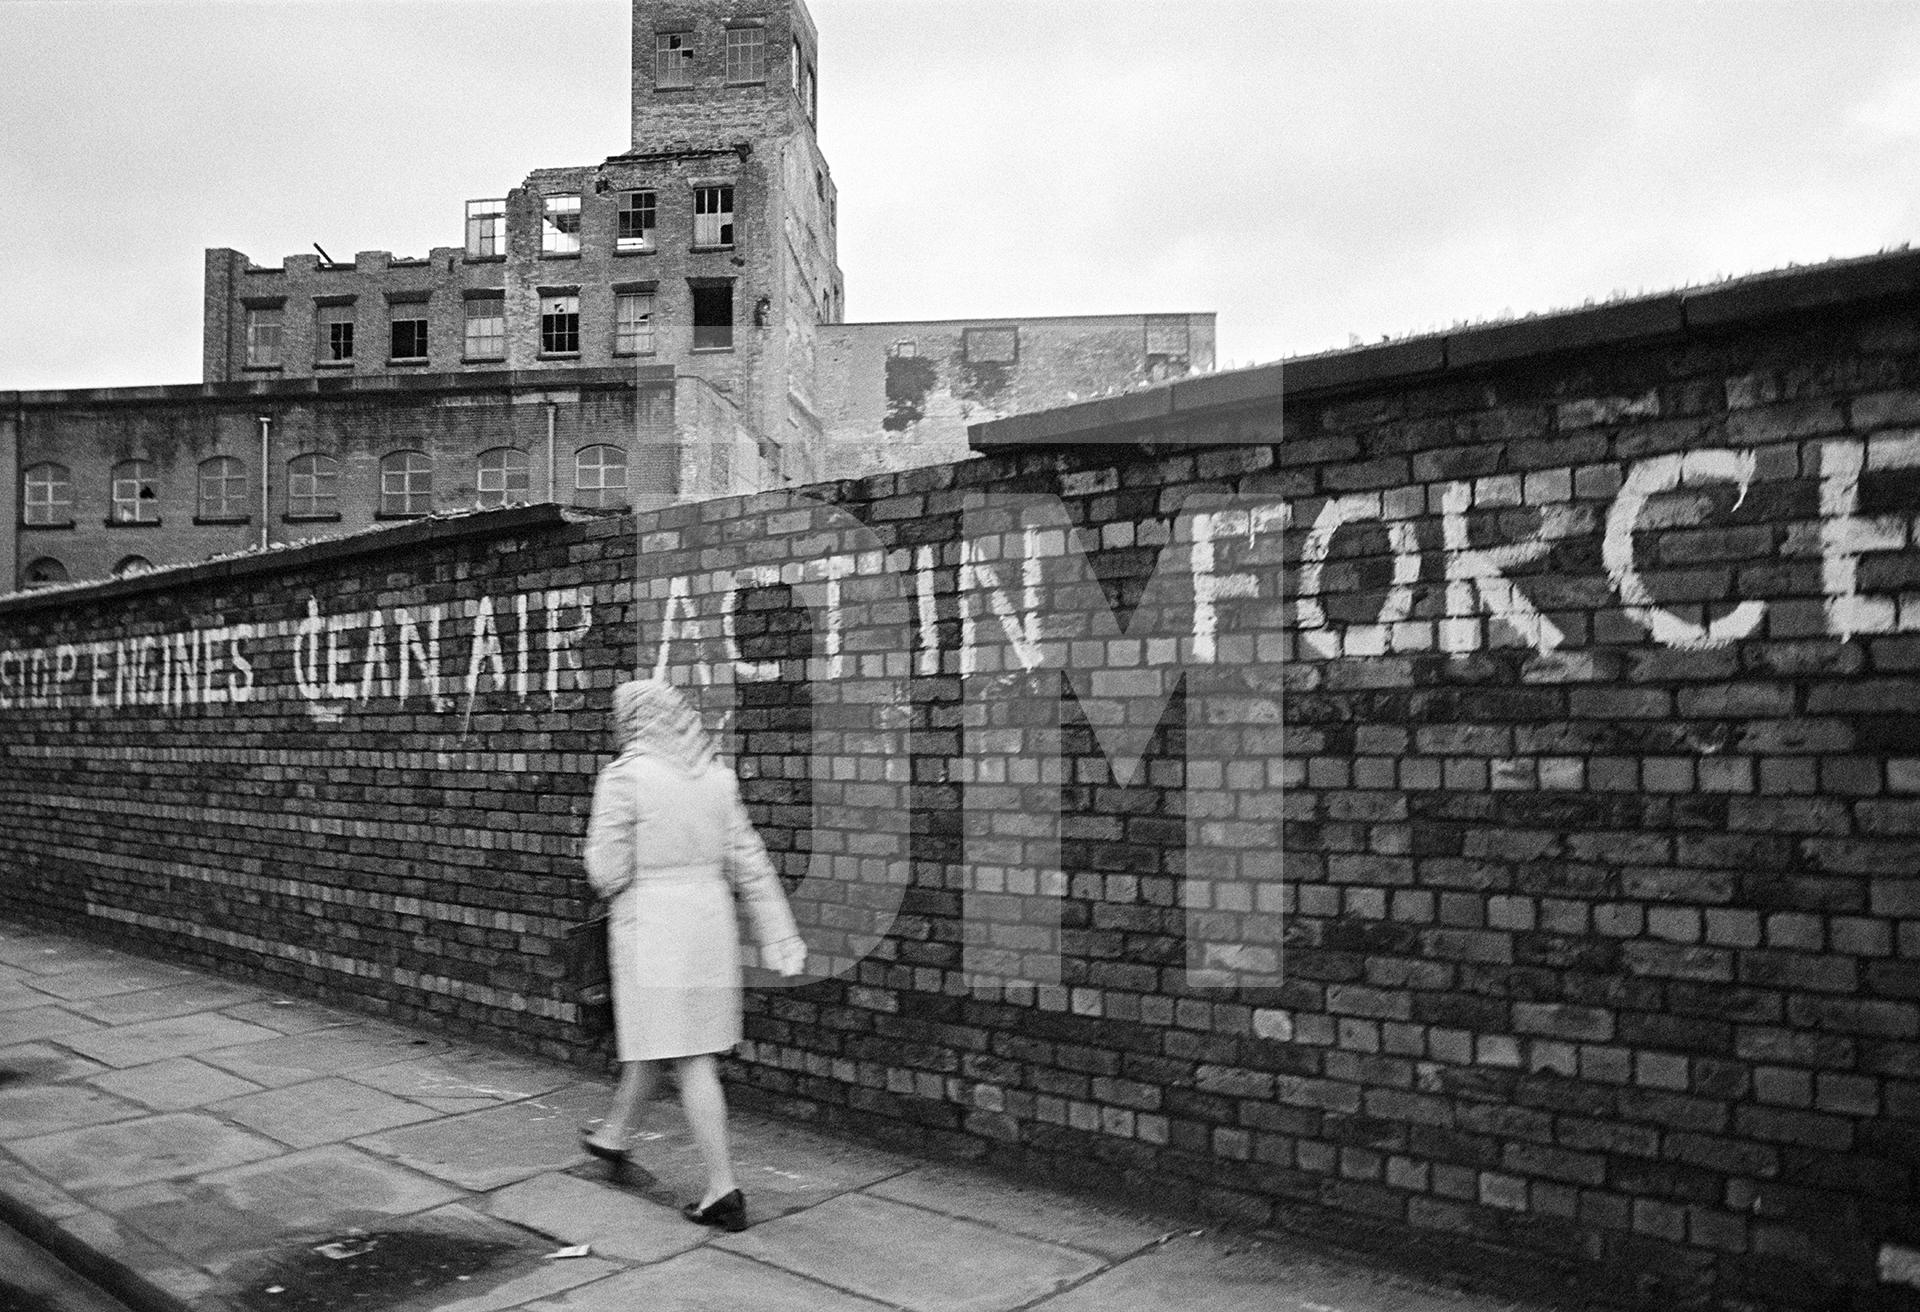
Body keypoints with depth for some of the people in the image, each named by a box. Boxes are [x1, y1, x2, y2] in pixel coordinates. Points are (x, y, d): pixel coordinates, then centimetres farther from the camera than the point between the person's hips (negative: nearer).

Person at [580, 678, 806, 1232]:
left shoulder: (624, 776, -12)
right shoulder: (715, 775, 5)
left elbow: (607, 872, -12)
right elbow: (749, 862, 4)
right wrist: (779, 936, 4)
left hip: (650, 926, -6)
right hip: (708, 920, 6)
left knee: (691, 1060, -2)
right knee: (650, 1036, 23)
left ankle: (723, 1190, -1)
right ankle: (614, 1136, 44)